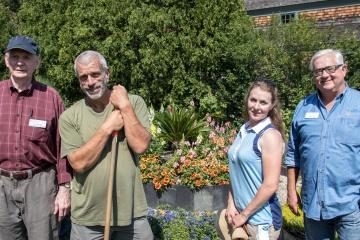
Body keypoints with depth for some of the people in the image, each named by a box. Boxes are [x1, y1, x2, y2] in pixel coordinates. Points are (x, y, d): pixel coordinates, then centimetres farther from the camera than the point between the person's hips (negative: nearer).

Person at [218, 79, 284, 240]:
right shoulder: (244, 130, 4)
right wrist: (231, 205, -1)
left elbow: (270, 185, -21)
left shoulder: (270, 135, -17)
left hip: (261, 220, -7)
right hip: (240, 214, 7)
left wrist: (244, 215, -14)